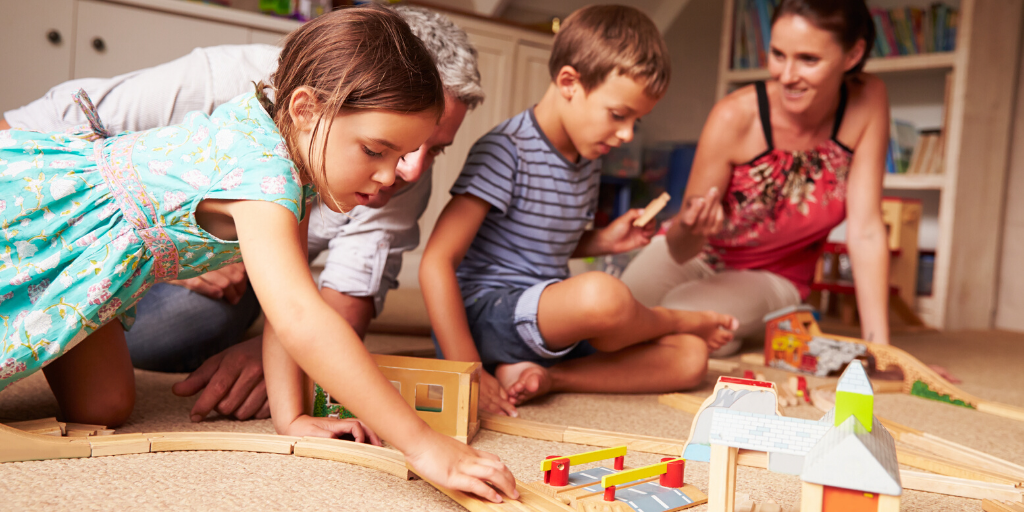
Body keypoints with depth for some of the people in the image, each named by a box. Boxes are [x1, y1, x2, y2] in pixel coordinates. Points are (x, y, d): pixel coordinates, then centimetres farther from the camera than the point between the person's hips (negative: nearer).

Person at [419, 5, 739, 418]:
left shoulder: (587, 159, 10)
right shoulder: (506, 151, -15)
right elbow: (436, 261, -20)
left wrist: (602, 242, 4)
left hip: (551, 325, 8)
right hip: (486, 313, -8)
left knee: (691, 358, -5)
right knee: (602, 295, -36)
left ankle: (547, 378, -19)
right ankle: (674, 318, 0)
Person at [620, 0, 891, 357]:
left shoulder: (867, 102, -20)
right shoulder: (735, 117, -26)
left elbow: (866, 231, -19)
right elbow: (680, 251, -20)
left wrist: (879, 349, -24)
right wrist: (690, 229, -45)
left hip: (774, 278, 0)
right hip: (699, 256, 0)